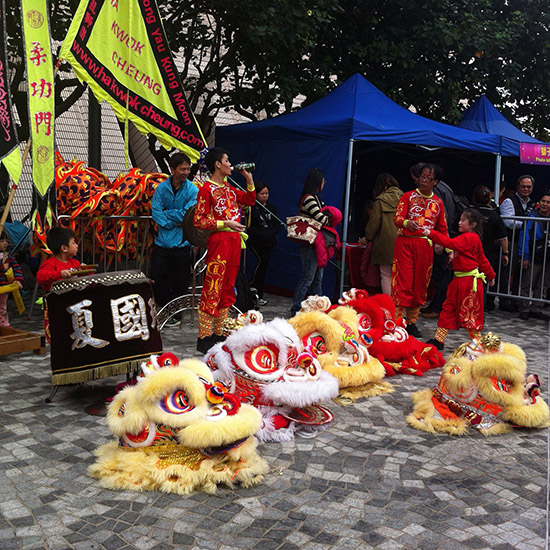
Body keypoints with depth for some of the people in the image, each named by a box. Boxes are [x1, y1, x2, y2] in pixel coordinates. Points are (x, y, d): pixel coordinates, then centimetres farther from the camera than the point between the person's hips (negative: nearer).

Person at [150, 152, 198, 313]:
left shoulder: (192, 190, -3)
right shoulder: (162, 188, 3)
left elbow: (187, 215, -13)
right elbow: (155, 213, -5)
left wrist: (166, 213, -6)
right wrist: (173, 222, -13)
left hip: (182, 244, -2)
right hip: (162, 241, 2)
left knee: (180, 283, 7)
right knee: (157, 279, 5)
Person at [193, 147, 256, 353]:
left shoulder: (229, 188, 17)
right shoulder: (207, 189, -7)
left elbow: (250, 200, 31)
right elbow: (198, 220, -12)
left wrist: (249, 180, 17)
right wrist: (225, 223, -18)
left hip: (234, 241, 9)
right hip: (218, 241, -9)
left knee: (227, 290, 11)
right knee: (212, 290, -7)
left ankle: (219, 334, 20)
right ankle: (204, 338, -2)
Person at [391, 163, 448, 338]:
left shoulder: (438, 202, 14)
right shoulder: (408, 196, 4)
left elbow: (442, 229, 18)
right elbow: (397, 218, -9)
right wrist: (407, 222, -31)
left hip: (425, 246, 4)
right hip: (405, 243, -3)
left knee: (420, 284, 6)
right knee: (403, 282, -7)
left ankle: (411, 322, 16)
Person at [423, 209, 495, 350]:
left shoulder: (470, 238, -15)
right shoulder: (470, 238, 15)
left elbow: (450, 243, -29)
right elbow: (482, 260, 21)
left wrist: (432, 234, -36)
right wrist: (490, 275, 30)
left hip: (470, 281, -10)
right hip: (459, 280, 10)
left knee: (470, 312, 0)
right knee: (449, 307, 10)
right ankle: (439, 339, 15)